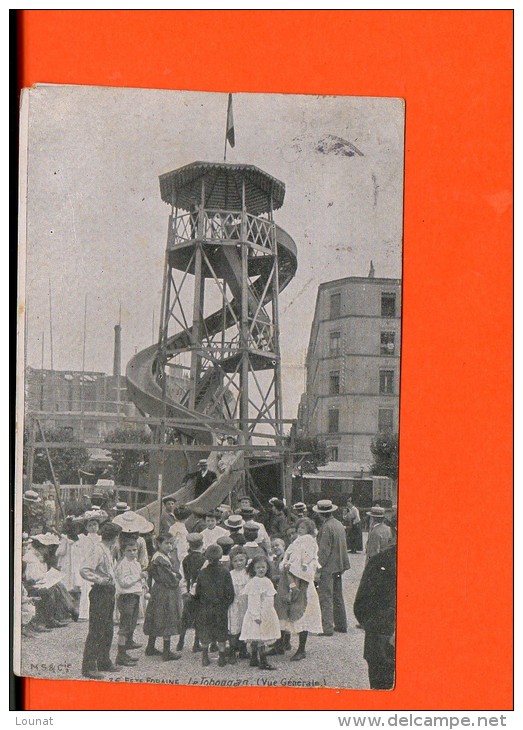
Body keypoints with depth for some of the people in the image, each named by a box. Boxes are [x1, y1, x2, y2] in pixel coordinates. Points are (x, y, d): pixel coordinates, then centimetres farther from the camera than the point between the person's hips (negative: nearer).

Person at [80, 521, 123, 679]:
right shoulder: (98, 550, -16)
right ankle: (88, 667, 0)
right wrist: (99, 580, -30)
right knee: (96, 631, -5)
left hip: (108, 593, 10)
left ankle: (104, 663, 27)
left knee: (108, 630, 16)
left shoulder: (107, 549, 13)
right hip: (100, 593, -10)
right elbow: (84, 571, -26)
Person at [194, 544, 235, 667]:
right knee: (221, 634, 11)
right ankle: (222, 658, 15)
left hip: (205, 610, 1)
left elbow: (197, 593, -1)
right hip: (221, 609, -1)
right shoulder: (225, 572, -11)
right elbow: (230, 593, -8)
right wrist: (225, 604, 7)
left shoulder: (202, 572, -8)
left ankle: (205, 657, 17)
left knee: (204, 634, 13)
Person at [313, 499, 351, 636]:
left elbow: (324, 550, -19)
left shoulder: (326, 527, -17)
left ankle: (327, 627, -3)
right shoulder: (339, 524, 9)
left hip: (328, 567, -9)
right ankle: (341, 625, 23)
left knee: (326, 598, -4)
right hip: (339, 566, 9)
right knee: (338, 596, 17)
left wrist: (318, 568, -14)